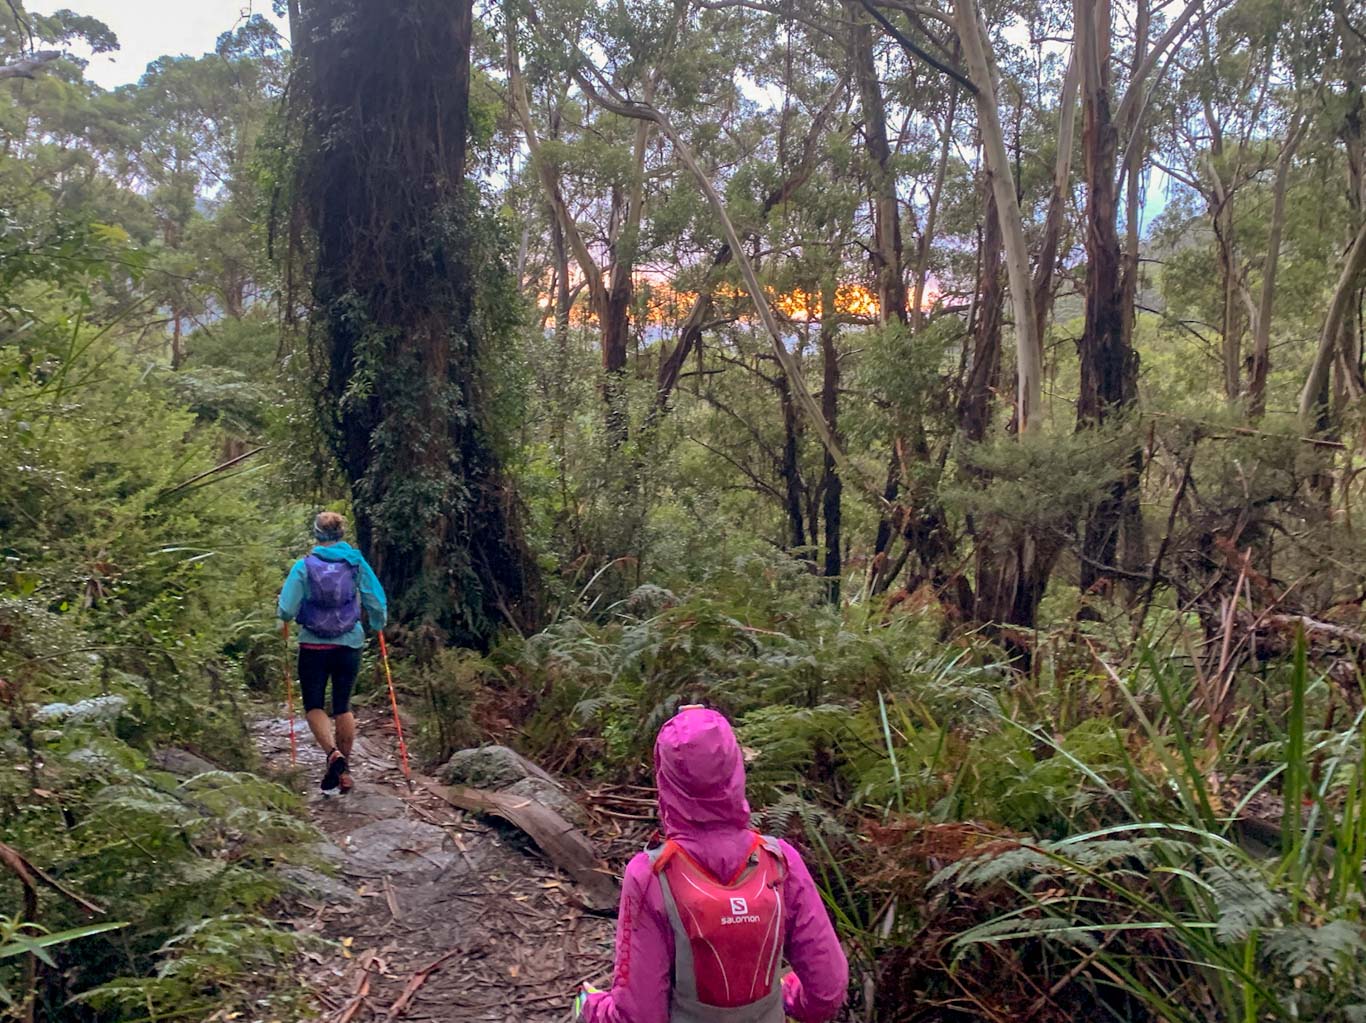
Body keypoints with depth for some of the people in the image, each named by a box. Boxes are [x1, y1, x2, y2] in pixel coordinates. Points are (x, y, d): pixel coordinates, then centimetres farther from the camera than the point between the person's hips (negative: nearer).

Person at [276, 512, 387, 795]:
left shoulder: (304, 566, -8)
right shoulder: (357, 563, -4)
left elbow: (286, 611, -9)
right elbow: (378, 606, -4)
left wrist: (286, 615, 14)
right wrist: (376, 625, 16)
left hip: (314, 646, -2)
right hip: (349, 645, 2)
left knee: (313, 706, 10)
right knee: (342, 706, 14)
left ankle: (333, 752, -15)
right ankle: (343, 770, 18)